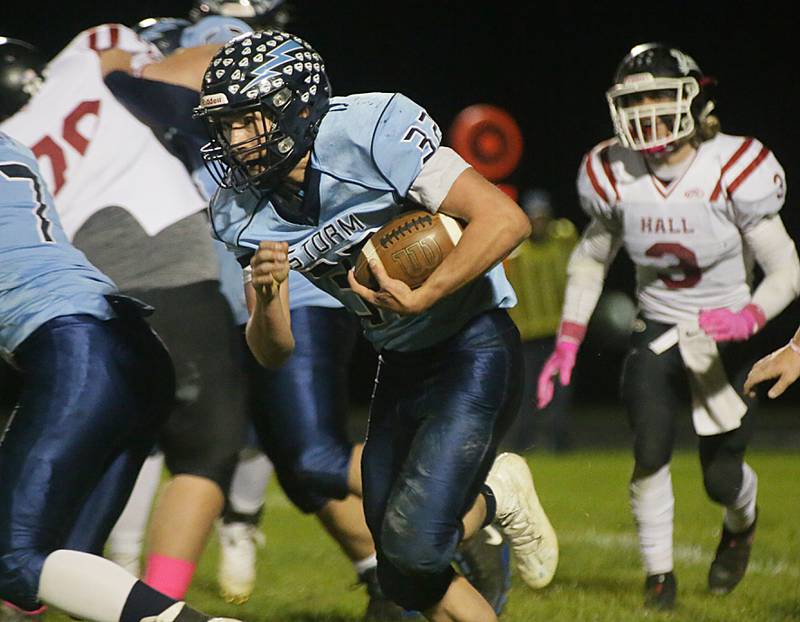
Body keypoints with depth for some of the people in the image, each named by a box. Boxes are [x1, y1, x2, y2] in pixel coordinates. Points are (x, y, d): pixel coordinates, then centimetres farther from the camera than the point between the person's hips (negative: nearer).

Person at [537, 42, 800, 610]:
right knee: (650, 451, -19)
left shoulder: (732, 171, -21)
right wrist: (567, 343, 1)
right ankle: (659, 574, -1)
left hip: (726, 335, -2)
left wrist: (750, 318, -36)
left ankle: (742, 523, 39)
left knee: (722, 477, 2)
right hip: (659, 330, 2)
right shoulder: (616, 176, -10)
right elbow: (590, 260, 8)